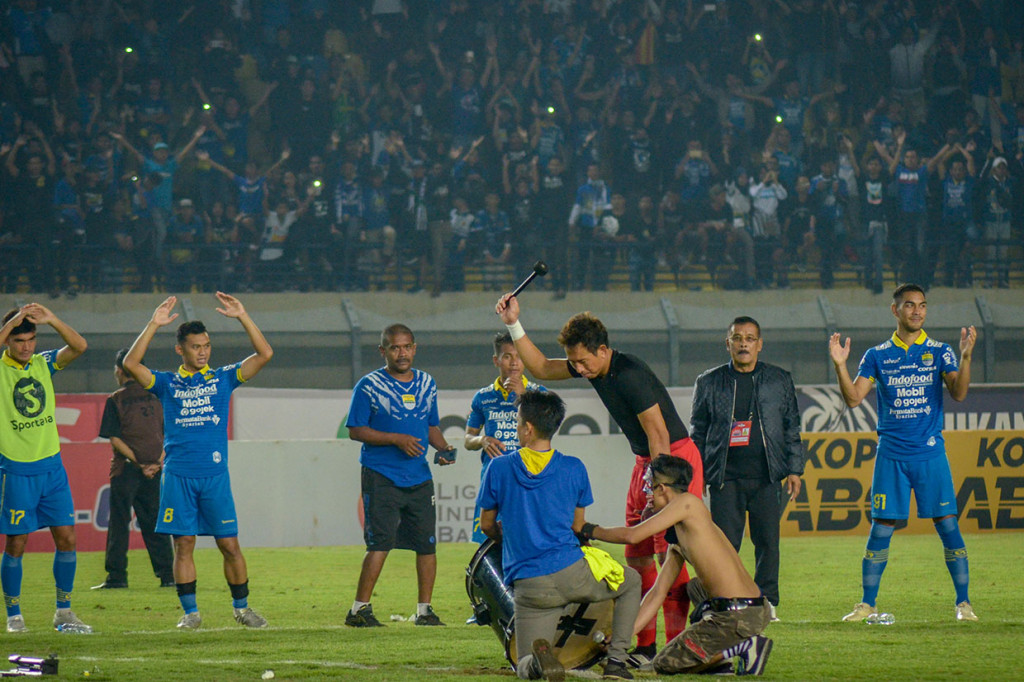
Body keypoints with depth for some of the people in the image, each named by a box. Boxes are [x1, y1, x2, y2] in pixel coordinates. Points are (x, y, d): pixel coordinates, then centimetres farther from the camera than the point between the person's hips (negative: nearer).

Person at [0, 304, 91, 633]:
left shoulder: (44, 364, 6)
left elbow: (79, 346, -8)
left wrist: (51, 320, -23)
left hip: (51, 466, 4)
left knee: (66, 537, 1)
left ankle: (64, 612, 12)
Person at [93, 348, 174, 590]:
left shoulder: (115, 400, -3)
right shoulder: (156, 396, 9)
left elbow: (115, 439, -10)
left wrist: (138, 463, -11)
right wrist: (158, 462, -4)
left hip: (126, 469, -4)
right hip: (155, 470, 4)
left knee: (119, 523, 1)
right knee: (154, 523, 10)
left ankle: (117, 575, -2)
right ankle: (167, 574, 7)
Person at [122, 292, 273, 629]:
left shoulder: (222, 379, 10)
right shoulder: (167, 383, 9)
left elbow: (264, 354, 3)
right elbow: (131, 364, -5)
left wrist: (242, 317, -5)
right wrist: (154, 325, -10)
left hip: (215, 475, 0)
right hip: (177, 475, 0)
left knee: (229, 544, 0)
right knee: (183, 544, -1)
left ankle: (241, 606, 13)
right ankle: (190, 611, 6)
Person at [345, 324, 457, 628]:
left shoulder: (427, 384, 14)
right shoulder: (369, 386, -3)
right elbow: (356, 430, -6)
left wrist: (443, 448, 3)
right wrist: (396, 439, -15)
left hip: (419, 477, 5)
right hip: (380, 475, -5)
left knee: (427, 543, 4)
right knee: (380, 542, -13)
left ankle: (425, 610, 13)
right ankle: (359, 610, -7)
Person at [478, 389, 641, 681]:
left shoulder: (499, 469, 2)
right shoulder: (573, 469, 4)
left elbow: (487, 525, 14)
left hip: (528, 588, 0)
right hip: (571, 573, 0)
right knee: (631, 582, 30)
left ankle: (538, 658, -28)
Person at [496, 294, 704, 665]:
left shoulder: (630, 375, -24)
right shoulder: (593, 368, 3)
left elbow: (658, 436, -22)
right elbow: (540, 368, 16)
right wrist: (514, 324, 7)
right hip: (645, 462, 10)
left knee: (670, 554, -13)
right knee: (637, 557, 6)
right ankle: (645, 646, 9)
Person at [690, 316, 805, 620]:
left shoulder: (780, 380, 11)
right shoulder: (709, 383, 10)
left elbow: (792, 428, 12)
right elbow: (697, 433, 14)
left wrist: (794, 470, 4)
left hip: (767, 477, 0)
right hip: (726, 478, 0)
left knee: (768, 542, -1)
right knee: (725, 543, -6)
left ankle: (767, 602, 8)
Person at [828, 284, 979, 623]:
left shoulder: (939, 352, 5)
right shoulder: (877, 356, 8)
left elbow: (958, 393, -7)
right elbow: (854, 398, 2)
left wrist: (965, 356, -22)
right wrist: (840, 366, -13)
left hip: (931, 453, -1)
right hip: (890, 454, 1)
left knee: (947, 525, -4)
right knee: (881, 527, 1)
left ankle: (963, 602, 3)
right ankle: (867, 604, 9)